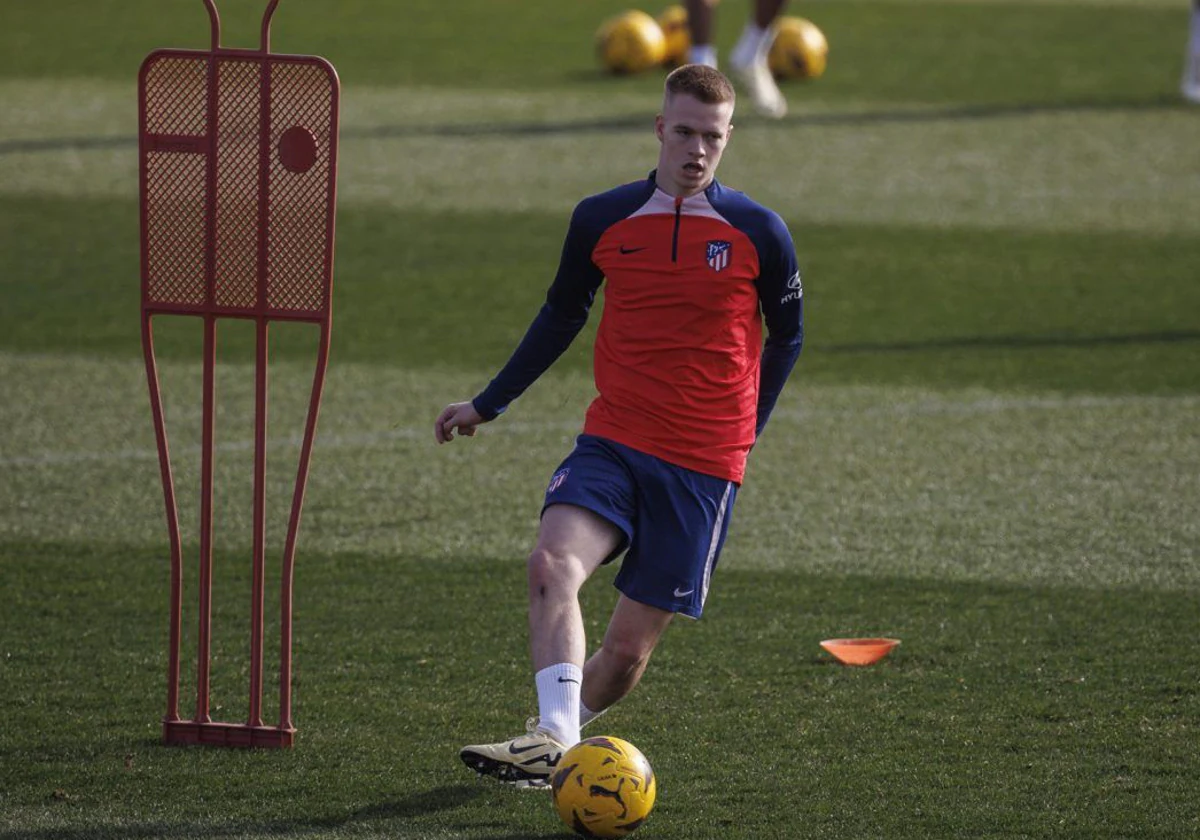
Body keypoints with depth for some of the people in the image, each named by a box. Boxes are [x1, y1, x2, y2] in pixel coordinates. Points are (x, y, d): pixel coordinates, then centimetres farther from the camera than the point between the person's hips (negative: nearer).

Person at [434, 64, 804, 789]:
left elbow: (787, 335, 14)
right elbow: (563, 314, 20)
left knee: (630, 645, -1)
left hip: (703, 465, -1)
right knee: (554, 564, -28)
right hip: (612, 442, 1)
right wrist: (488, 404, 25)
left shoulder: (759, 234, -2)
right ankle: (552, 743, -37)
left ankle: (567, 729, 25)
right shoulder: (603, 220, 3)